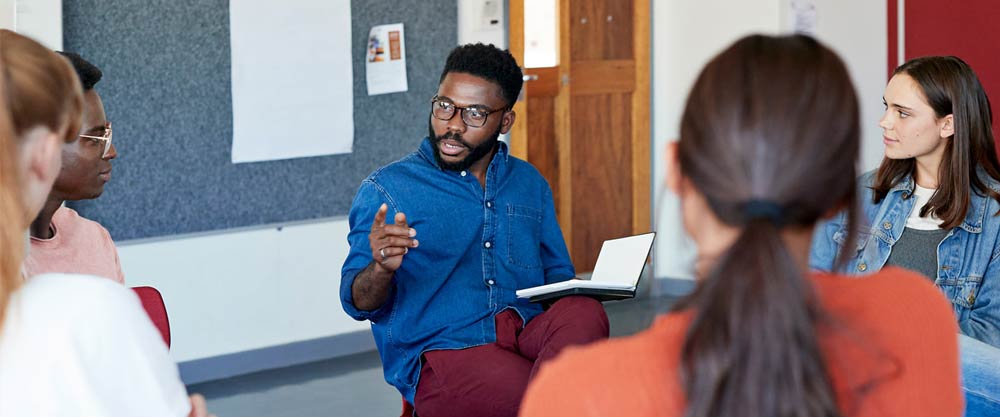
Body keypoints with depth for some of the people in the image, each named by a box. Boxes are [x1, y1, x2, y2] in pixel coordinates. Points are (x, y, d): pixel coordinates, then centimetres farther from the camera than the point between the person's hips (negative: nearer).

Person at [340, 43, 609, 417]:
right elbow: (358, 303, 3)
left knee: (585, 315, -31)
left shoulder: (529, 184, 20)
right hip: (441, 351, -4)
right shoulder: (385, 189, 6)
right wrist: (382, 269, -22)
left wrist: (582, 296, -2)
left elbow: (558, 276, 24)